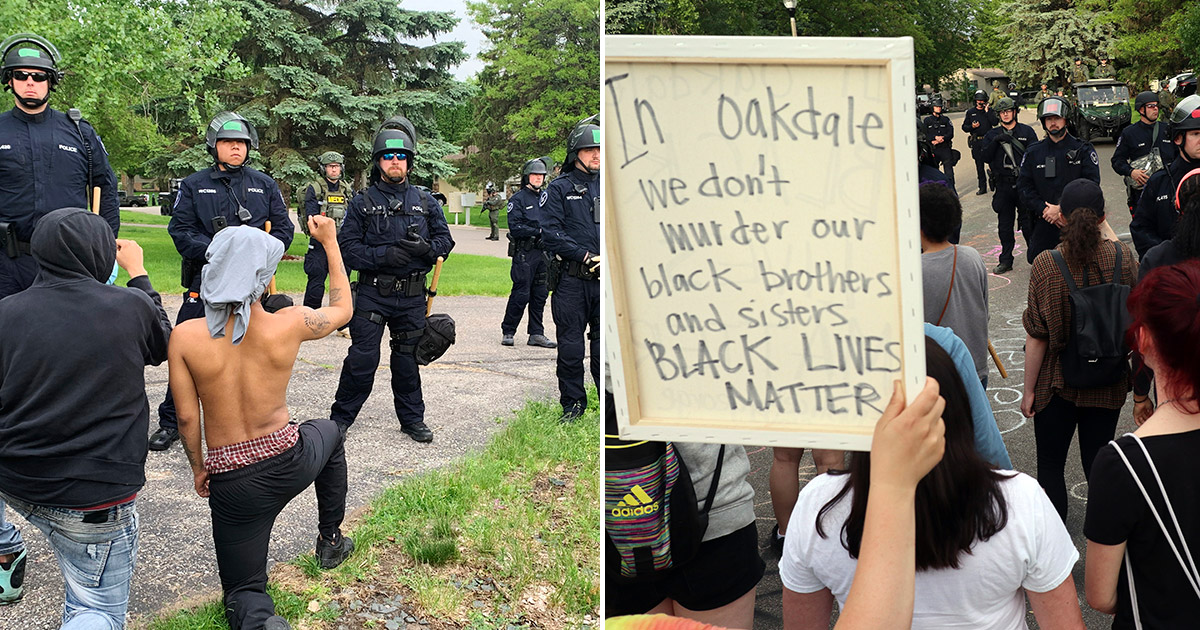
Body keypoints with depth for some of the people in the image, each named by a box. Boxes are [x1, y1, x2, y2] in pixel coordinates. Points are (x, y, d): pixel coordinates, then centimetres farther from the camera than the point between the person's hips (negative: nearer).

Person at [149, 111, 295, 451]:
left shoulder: (264, 184, 10)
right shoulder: (194, 185, 6)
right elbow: (181, 230, -2)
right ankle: (170, 423, 12)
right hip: (205, 281, -1)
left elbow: (284, 228, 7)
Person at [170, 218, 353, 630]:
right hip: (292, 464, 1)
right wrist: (330, 242, 16)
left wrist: (197, 468, 10)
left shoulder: (185, 336, -15)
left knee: (243, 592, 18)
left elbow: (187, 417, -8)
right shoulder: (288, 324, -14)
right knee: (329, 432, 39)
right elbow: (343, 309, 7)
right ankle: (330, 542, 47)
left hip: (233, 483, 0)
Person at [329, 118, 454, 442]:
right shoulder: (362, 202, 1)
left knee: (408, 358, 12)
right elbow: (347, 245, -4)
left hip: (412, 296, 3)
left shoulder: (426, 202, 9)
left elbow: (445, 239, 11)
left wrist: (426, 248, -12)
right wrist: (382, 255, -18)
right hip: (372, 293, -2)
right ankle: (340, 418, 11)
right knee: (362, 358, -4)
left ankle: (412, 418, 25)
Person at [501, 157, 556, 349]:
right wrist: (538, 231, -19)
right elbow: (515, 228, -12)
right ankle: (507, 332, 7)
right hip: (524, 254, -6)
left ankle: (536, 334, 16)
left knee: (540, 294, 9)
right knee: (521, 294, -5)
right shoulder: (518, 199, -4)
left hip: (543, 252, 6)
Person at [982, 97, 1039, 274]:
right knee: (1004, 225, 7)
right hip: (1003, 186, 2)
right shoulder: (992, 134, 10)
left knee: (1027, 222, 1)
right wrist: (995, 141, -16)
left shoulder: (1027, 131, 5)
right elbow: (986, 157, -2)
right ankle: (1006, 260, 16)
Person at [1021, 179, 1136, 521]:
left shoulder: (1045, 265, -18)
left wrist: (1029, 390, -3)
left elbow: (1036, 338, -15)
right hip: (1108, 385, 3)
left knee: (1050, 465, 14)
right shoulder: (1122, 256, -10)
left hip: (1057, 384, -2)